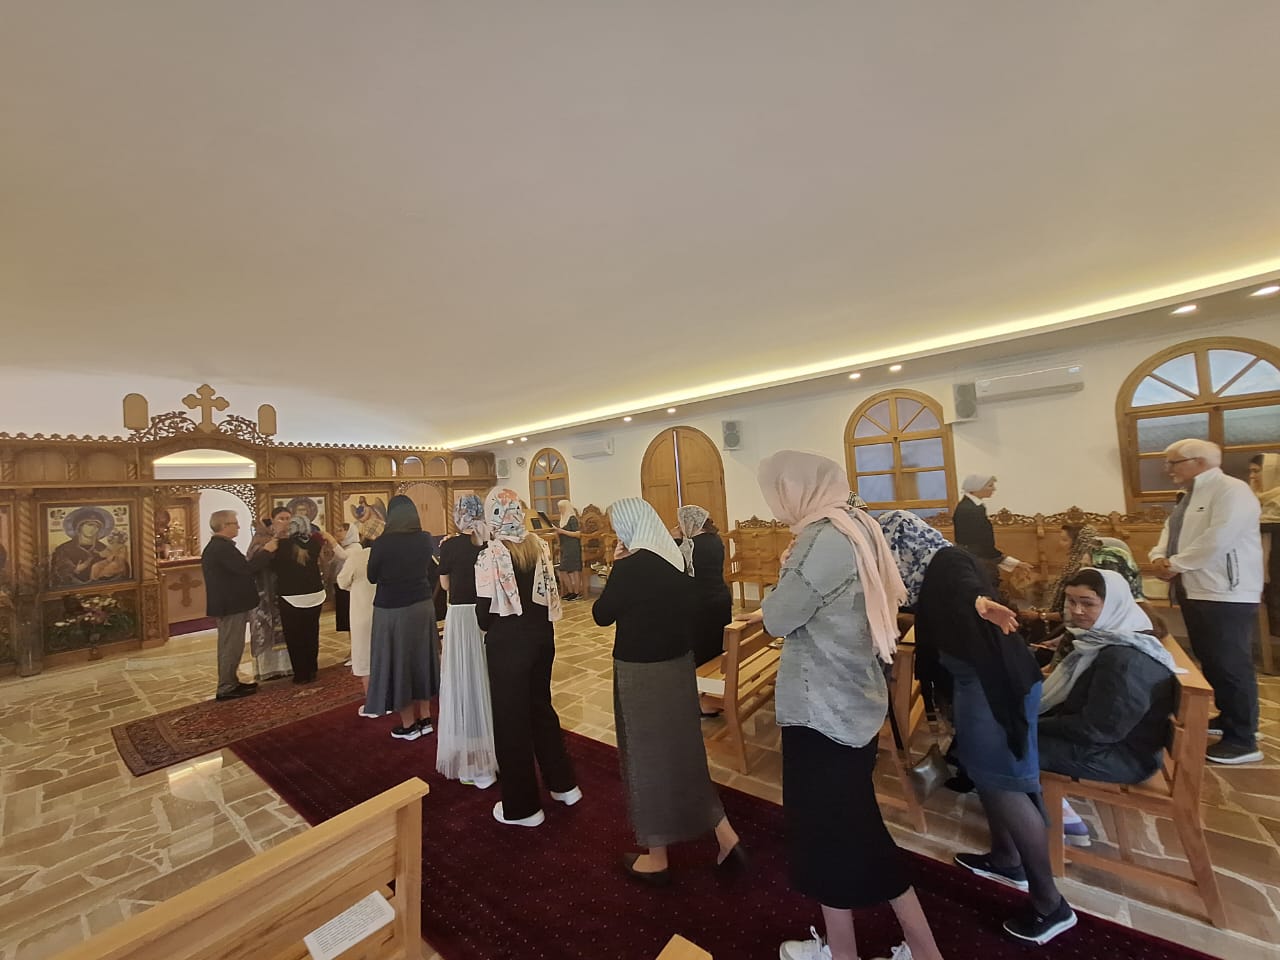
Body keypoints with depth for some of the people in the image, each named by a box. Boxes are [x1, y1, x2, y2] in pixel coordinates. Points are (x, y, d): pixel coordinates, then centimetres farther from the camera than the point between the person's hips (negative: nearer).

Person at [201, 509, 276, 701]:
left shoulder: (215, 546, 12)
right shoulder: (223, 547, -22)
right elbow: (246, 569, -28)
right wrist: (267, 551, -20)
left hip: (226, 603, 11)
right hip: (231, 604, -11)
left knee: (229, 646, 19)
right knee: (232, 647, -1)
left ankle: (230, 683, 29)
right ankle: (226, 688, 9)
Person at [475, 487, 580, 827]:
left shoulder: (490, 555, -17)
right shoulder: (539, 546, -2)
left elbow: (485, 614, -13)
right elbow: (549, 594, 4)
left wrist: (487, 625, 5)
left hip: (507, 642, -5)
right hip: (541, 635, 6)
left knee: (511, 719, 12)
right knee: (541, 707, 23)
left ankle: (522, 807, 28)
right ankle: (564, 784, 36)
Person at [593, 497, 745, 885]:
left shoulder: (630, 564, -22)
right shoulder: (675, 557, 1)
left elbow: (602, 614, -12)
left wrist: (615, 567, -8)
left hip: (641, 671, -7)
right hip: (678, 663, 7)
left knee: (646, 753, 11)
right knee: (681, 746, 22)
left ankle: (656, 857, 30)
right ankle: (725, 836, 30)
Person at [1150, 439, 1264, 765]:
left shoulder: (1231, 490, -12)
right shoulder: (1190, 497, 15)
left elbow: (1217, 541, -22)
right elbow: (1170, 533, 16)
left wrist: (1175, 563, -14)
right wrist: (1159, 557, -4)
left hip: (1225, 596, -9)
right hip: (1195, 593, 9)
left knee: (1231, 666, -2)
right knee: (1210, 662, 18)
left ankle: (1243, 740, 9)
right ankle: (1227, 718, 33)